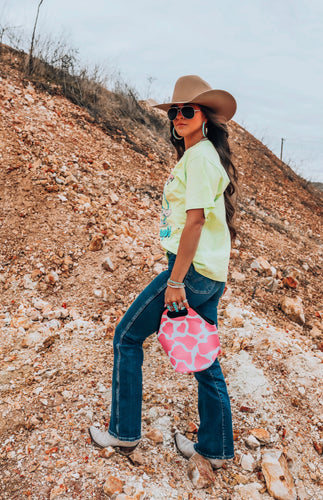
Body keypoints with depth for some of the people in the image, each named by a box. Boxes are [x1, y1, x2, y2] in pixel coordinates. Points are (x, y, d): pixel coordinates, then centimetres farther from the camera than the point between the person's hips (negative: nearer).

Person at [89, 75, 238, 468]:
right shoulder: (204, 154, 18)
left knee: (127, 337, 4)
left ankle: (125, 432, 17)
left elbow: (195, 220, -20)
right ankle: (216, 449, 29)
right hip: (212, 275, 9)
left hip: (193, 271, -9)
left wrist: (175, 281, -21)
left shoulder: (199, 156, -11)